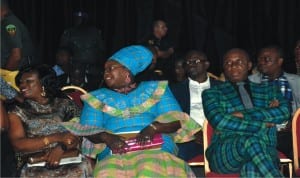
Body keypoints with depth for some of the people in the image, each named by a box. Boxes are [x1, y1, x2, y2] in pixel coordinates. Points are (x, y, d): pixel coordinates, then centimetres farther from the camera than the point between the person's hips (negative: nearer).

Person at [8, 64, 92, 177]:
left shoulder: (65, 104, 13)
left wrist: (62, 148, -15)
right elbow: (18, 144, -2)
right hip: (34, 167, 0)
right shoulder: (17, 112, 12)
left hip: (70, 161, 0)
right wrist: (56, 138, -12)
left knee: (82, 170, -29)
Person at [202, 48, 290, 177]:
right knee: (251, 141, -37)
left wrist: (244, 115, -6)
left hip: (264, 151, 1)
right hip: (224, 153, -1)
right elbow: (218, 121, -3)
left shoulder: (267, 90, 24)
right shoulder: (212, 93, 17)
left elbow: (284, 112, 3)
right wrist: (262, 125, -4)